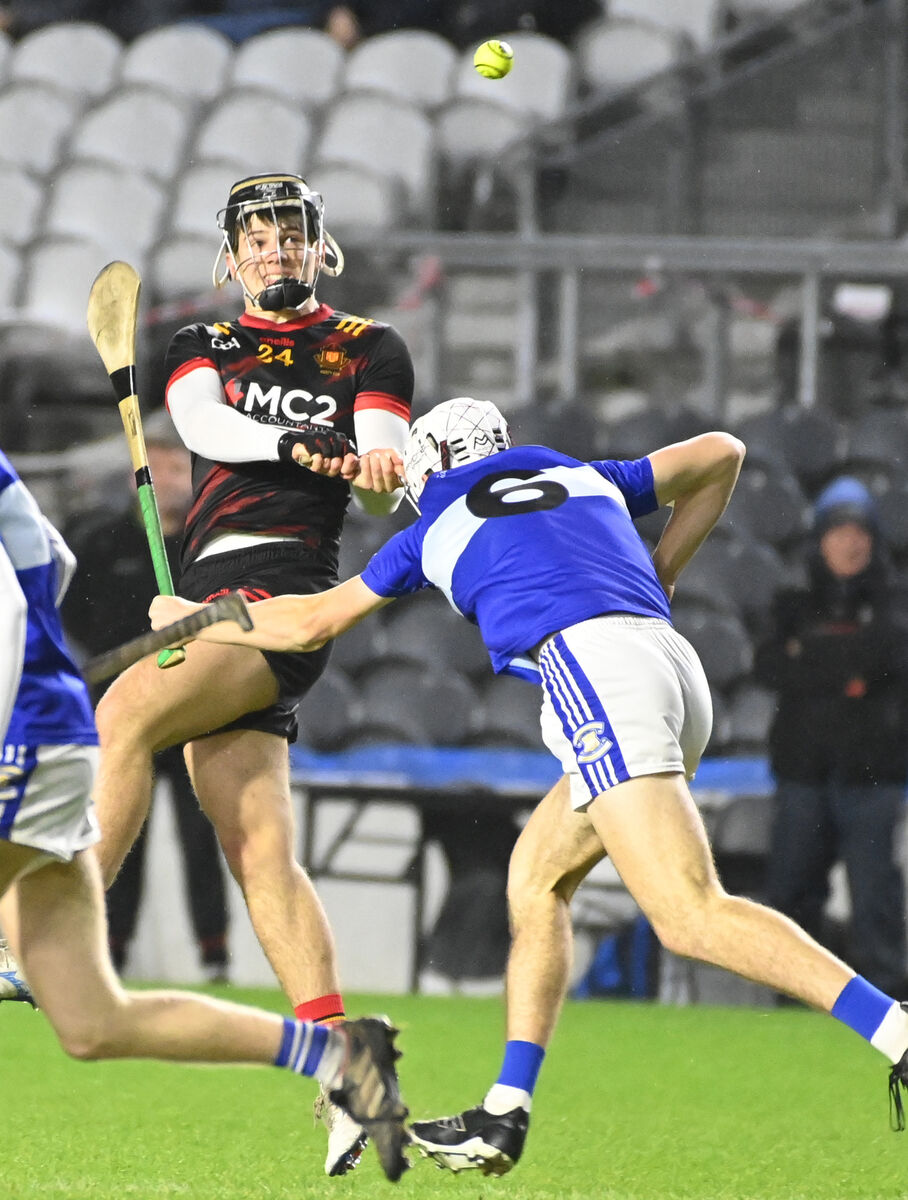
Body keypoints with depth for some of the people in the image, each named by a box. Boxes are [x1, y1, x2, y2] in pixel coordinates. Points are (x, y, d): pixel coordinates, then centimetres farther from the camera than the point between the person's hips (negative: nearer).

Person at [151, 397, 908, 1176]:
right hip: (675, 664, 7)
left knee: (693, 917, -16)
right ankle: (505, 1117, 14)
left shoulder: (436, 531, 21)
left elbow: (308, 624, 29)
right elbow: (721, 454, 38)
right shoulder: (588, 481, 31)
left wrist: (187, 616, 43)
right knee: (536, 878, 20)